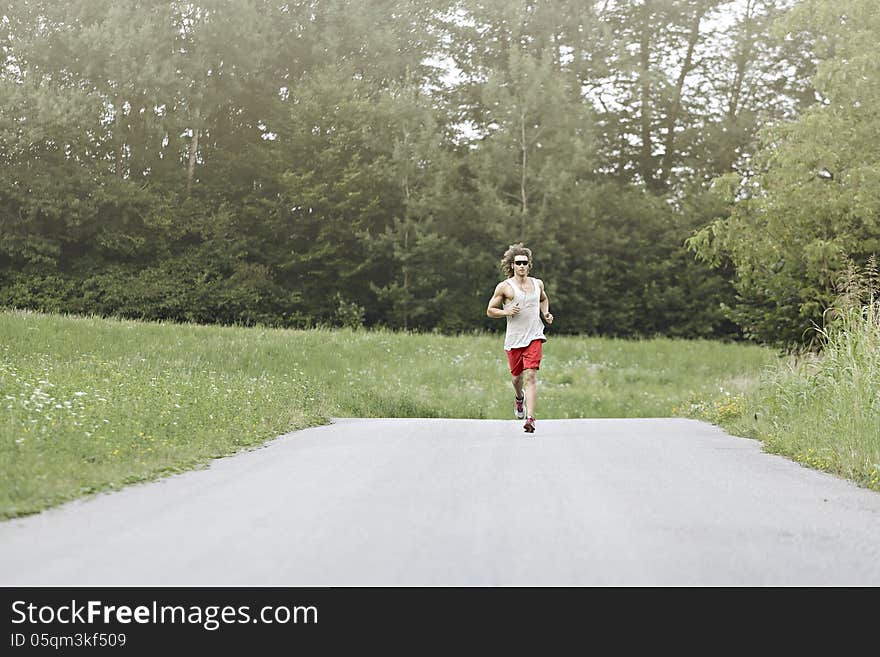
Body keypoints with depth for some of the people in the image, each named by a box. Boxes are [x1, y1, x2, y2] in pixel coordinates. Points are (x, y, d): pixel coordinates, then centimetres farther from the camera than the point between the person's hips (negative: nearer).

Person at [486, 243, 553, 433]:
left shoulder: (538, 284, 8)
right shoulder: (504, 287, -2)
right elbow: (490, 311, 3)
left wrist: (546, 313, 11)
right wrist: (507, 312, -14)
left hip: (534, 337, 0)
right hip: (514, 339, 0)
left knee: (531, 376, -14)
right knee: (517, 377, 14)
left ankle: (530, 419, -20)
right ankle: (519, 397, 51)